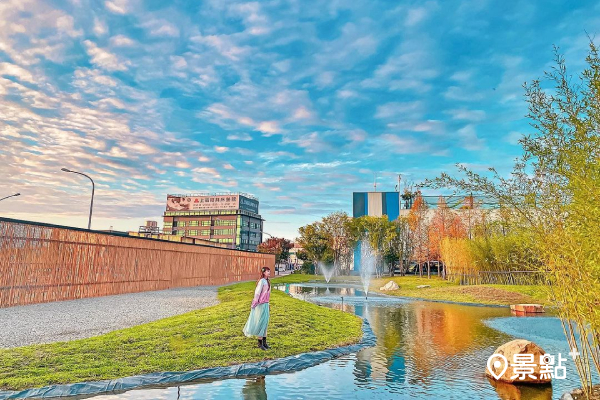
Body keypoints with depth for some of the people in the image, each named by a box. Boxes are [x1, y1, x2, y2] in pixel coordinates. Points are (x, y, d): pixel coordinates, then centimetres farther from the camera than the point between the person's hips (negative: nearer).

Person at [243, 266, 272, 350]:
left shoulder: (267, 281, 9)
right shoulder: (262, 281, -16)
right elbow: (257, 293, -16)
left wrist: (267, 304, 14)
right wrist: (254, 305, -14)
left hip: (266, 304, 8)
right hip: (261, 305, -8)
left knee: (265, 323, 13)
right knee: (260, 323, 0)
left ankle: (264, 342, 21)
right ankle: (260, 343, 10)